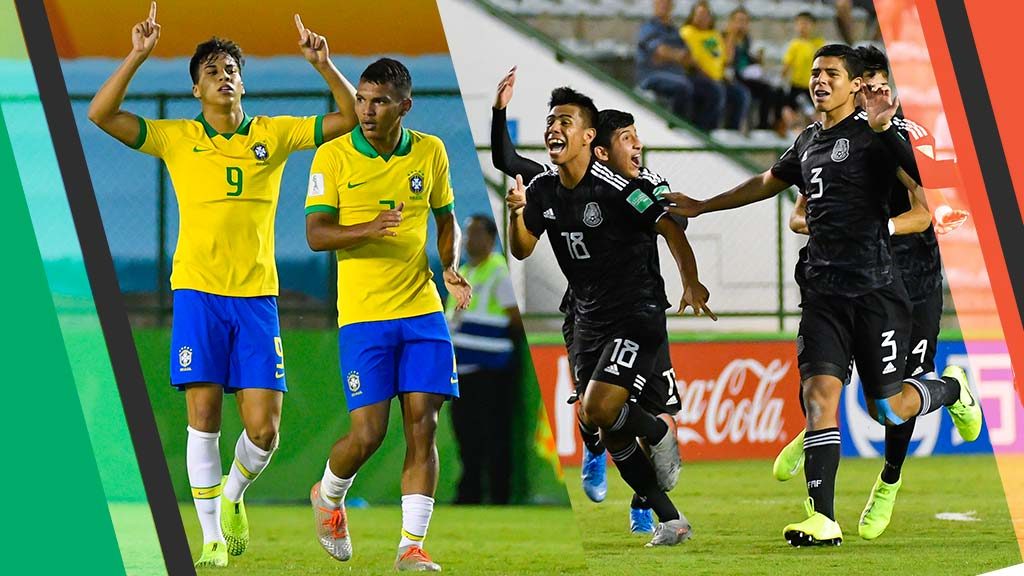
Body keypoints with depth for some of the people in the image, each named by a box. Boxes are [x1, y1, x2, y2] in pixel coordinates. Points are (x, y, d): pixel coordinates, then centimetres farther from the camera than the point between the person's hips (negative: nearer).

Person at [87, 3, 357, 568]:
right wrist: (138, 56, -12)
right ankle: (211, 537, 4)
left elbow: (350, 118, 4)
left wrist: (324, 65, -10)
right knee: (203, 417, -6)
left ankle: (231, 496, 26)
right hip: (198, 293, -1)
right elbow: (101, 115, -5)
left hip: (257, 297, 1)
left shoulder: (274, 134, 8)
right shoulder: (177, 138, 5)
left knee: (263, 426, -5)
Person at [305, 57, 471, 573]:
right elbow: (316, 235, -8)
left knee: (423, 425, -5)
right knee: (368, 433, -7)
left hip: (422, 310, 3)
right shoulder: (333, 156, -5)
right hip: (362, 314, -3)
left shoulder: (430, 152, 5)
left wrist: (450, 267, 0)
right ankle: (328, 496, 25)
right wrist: (369, 229, -26)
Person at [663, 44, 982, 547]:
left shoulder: (872, 135, -5)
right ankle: (822, 520, -11)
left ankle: (953, 388, 31)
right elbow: (768, 183, 35)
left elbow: (928, 176, -21)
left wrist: (885, 129, -34)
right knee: (819, 392, -9)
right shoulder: (809, 141, 16)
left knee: (886, 408, -2)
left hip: (874, 288, -6)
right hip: (823, 292, 6)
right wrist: (702, 206, 40)